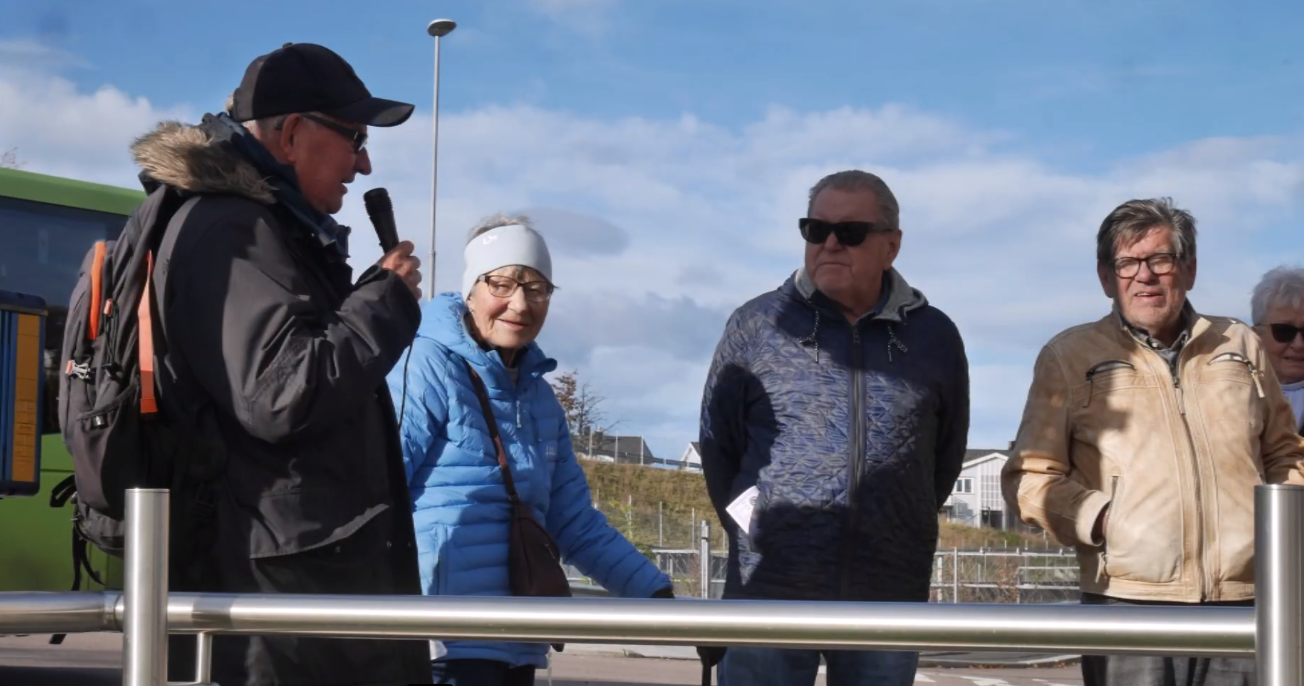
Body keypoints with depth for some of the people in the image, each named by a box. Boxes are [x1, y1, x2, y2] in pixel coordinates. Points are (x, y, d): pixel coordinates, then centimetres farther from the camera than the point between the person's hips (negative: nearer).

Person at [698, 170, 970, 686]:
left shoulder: (935, 337, 5)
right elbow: (718, 445, 8)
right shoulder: (757, 326, 1)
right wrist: (758, 533, 9)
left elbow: (946, 458, 14)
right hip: (770, 594, -1)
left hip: (888, 603, 2)